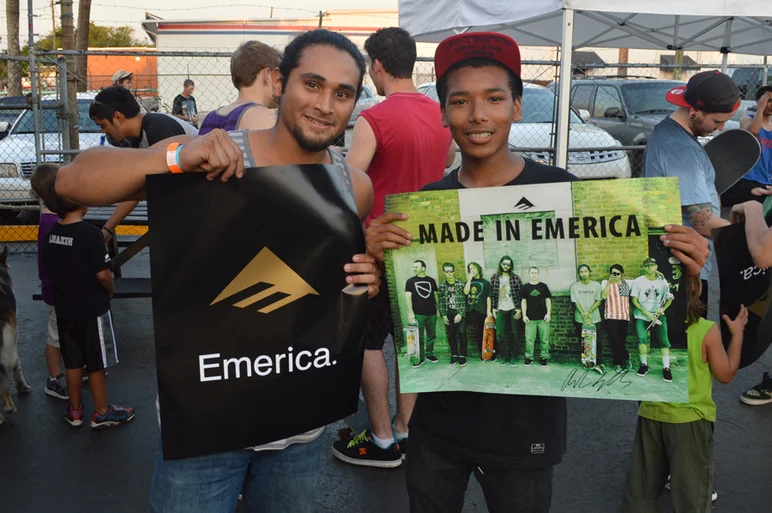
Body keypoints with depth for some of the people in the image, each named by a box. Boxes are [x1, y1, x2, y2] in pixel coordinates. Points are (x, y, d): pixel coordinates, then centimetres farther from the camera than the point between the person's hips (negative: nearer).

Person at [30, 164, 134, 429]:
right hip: (90, 310, -6)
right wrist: (110, 291, -2)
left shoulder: (52, 232, -1)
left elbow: (49, 268, 8)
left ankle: (74, 411, 29)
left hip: (64, 309, 6)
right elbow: (102, 274, -21)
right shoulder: (90, 233, -21)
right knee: (96, 364, 7)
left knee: (73, 362, 17)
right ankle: (102, 413, 19)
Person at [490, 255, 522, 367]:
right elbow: (492, 294, 6)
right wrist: (493, 308, 1)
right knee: (500, 334, 0)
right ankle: (503, 356, 11)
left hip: (513, 310, -1)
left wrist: (519, 309, -6)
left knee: (513, 334, 4)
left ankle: (512, 356, 13)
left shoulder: (515, 278, -1)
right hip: (500, 310, 1)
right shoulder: (494, 278, 4)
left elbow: (520, 294, -2)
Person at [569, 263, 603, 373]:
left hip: (594, 318, 0)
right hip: (580, 320, 0)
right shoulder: (574, 286, 1)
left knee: (597, 341, -5)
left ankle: (599, 363, -4)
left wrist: (589, 312, -14)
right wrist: (584, 316, -10)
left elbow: (598, 301, -1)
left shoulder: (596, 285, 3)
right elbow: (576, 302, -3)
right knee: (583, 342, 4)